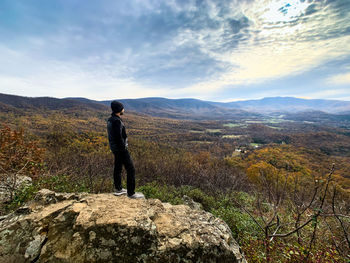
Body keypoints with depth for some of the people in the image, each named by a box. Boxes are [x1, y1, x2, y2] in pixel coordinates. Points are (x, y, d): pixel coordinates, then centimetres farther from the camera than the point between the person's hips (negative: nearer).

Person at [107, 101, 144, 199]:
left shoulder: (110, 120, 8)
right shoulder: (117, 121, -23)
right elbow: (118, 137, -27)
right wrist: (123, 148, -16)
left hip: (114, 148, 10)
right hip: (120, 149, -10)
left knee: (117, 168, 19)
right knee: (131, 169, -2)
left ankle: (118, 189, 34)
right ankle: (131, 193, 6)